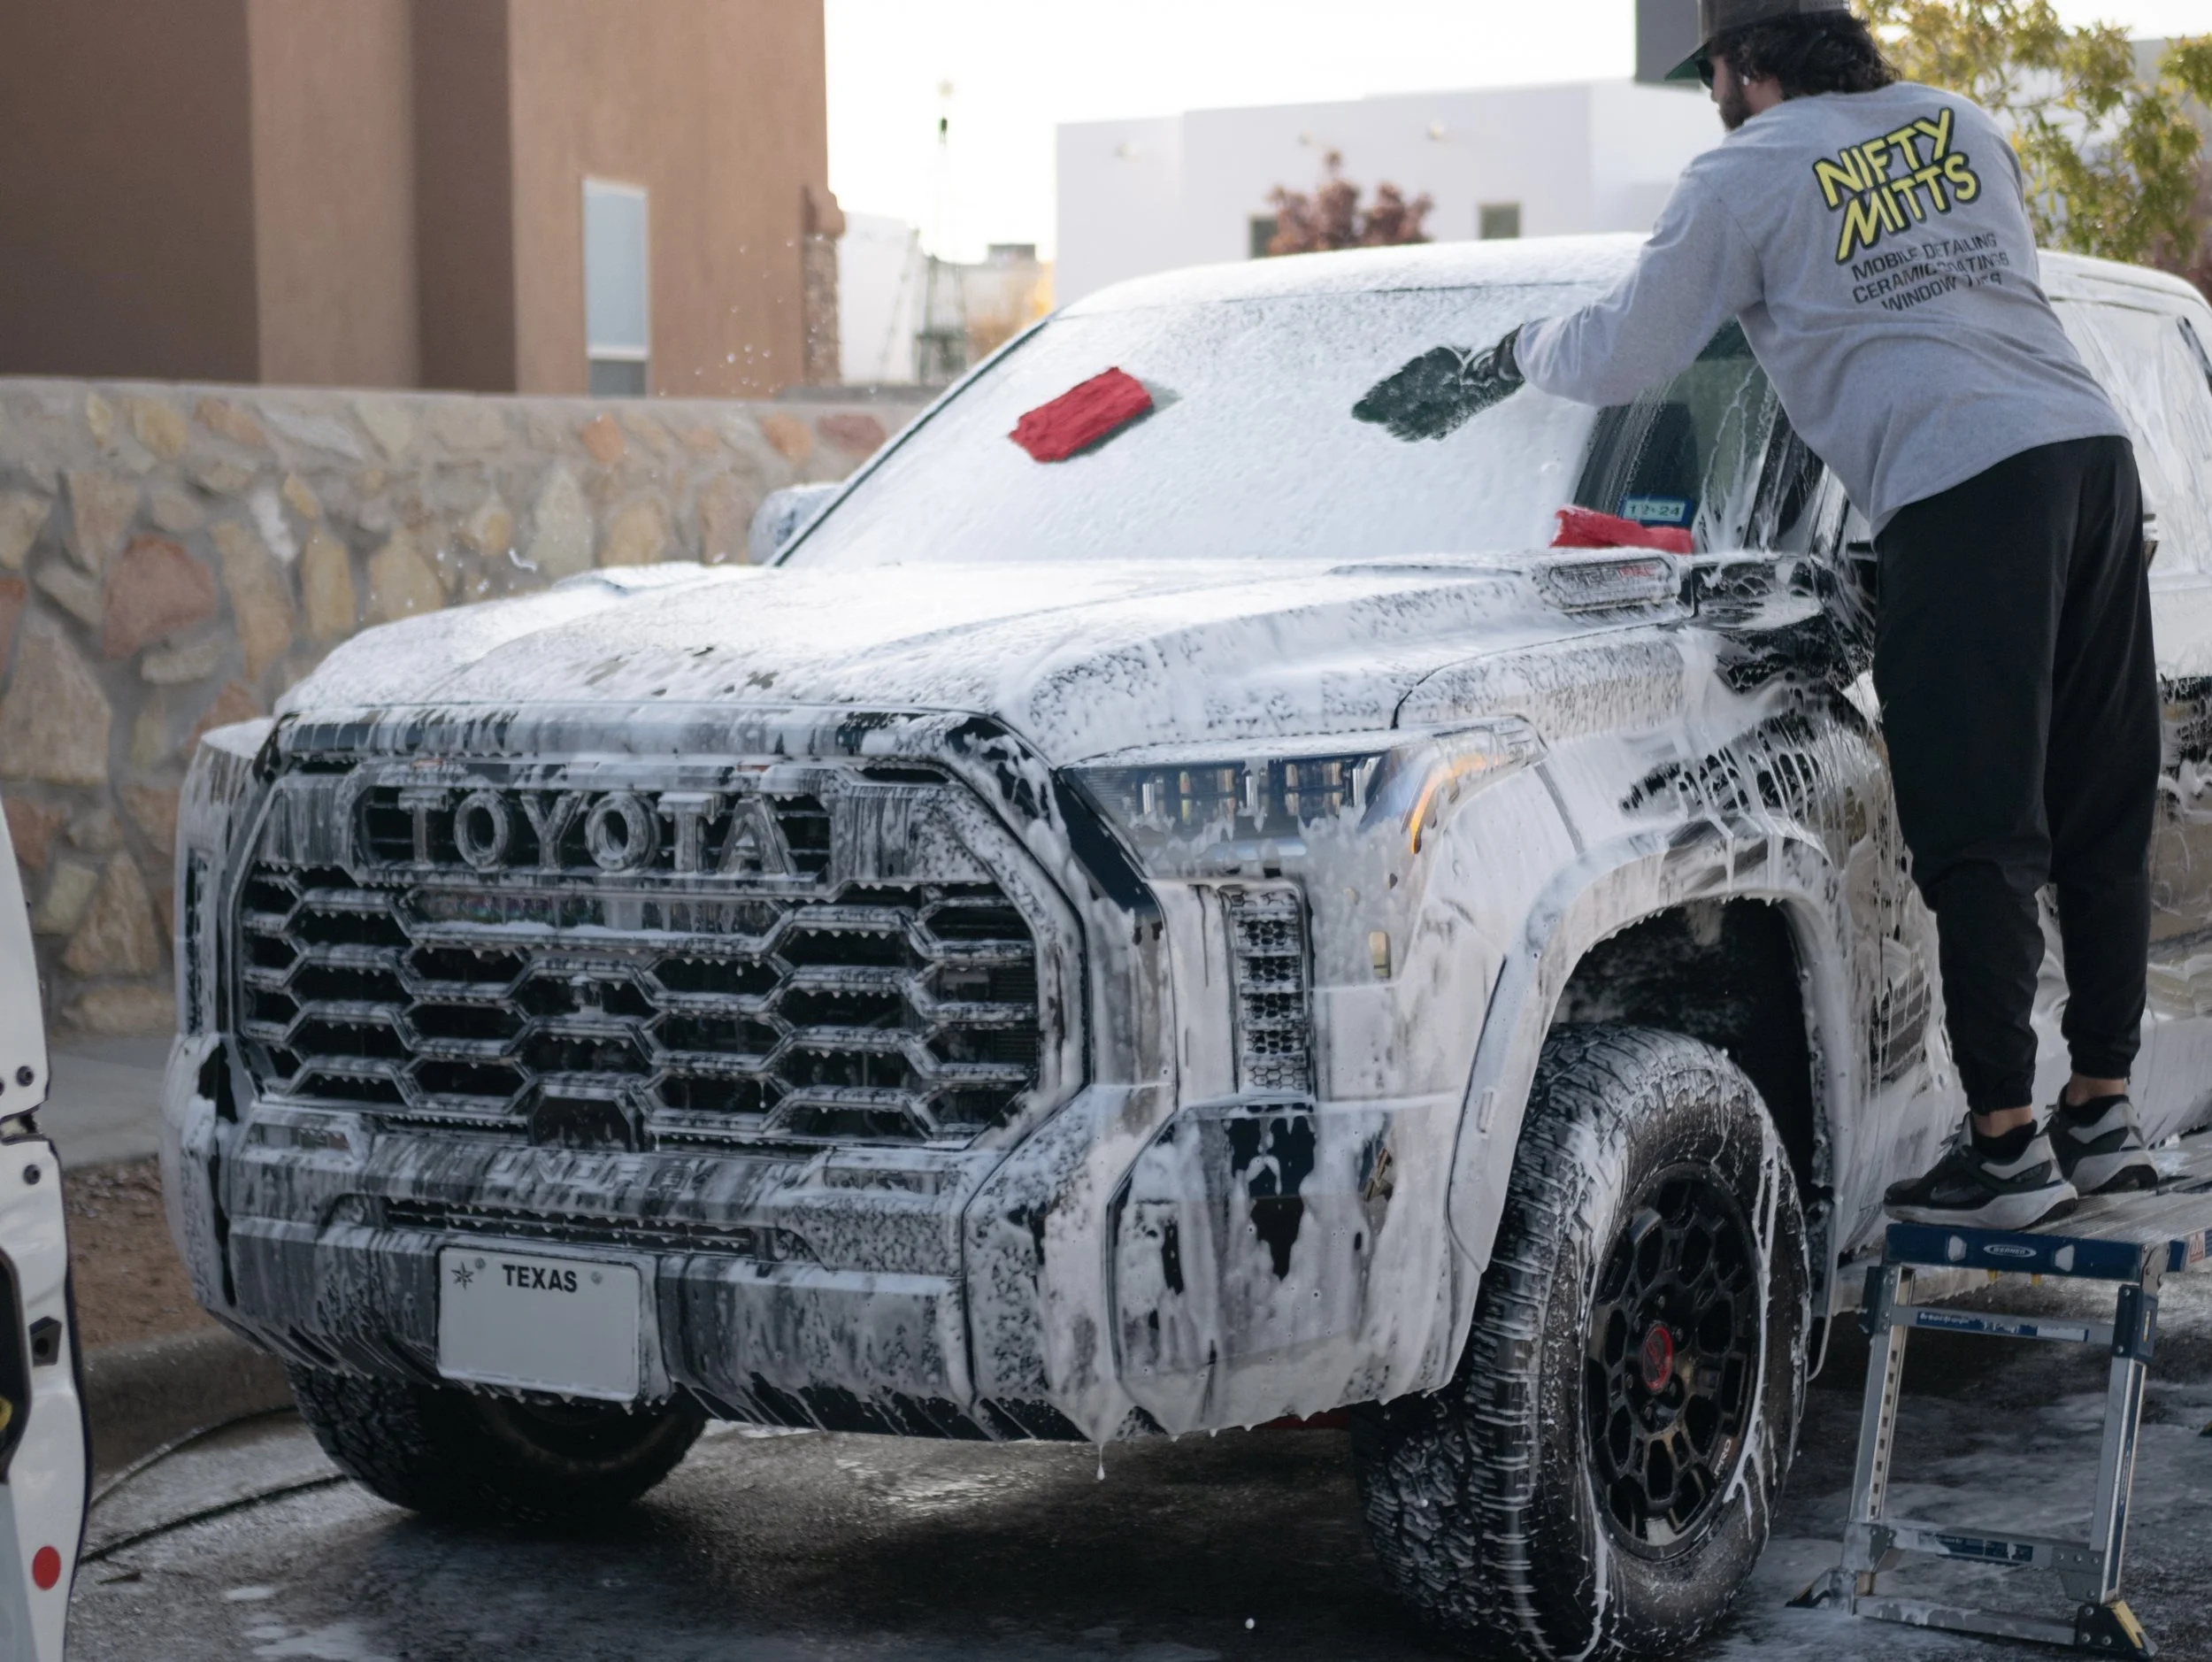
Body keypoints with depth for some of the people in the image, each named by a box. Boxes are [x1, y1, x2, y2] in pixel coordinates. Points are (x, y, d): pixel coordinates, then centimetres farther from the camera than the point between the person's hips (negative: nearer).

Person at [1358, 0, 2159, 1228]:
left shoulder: (1748, 176, 4)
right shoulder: (1960, 125, 22)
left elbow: (1623, 359, 6)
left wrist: (1513, 355, 26)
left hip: (1963, 486, -6)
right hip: (2092, 448, 6)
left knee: (1982, 840, -5)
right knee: (2104, 819, 11)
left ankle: (2007, 1144, -5)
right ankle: (2104, 1114, 16)